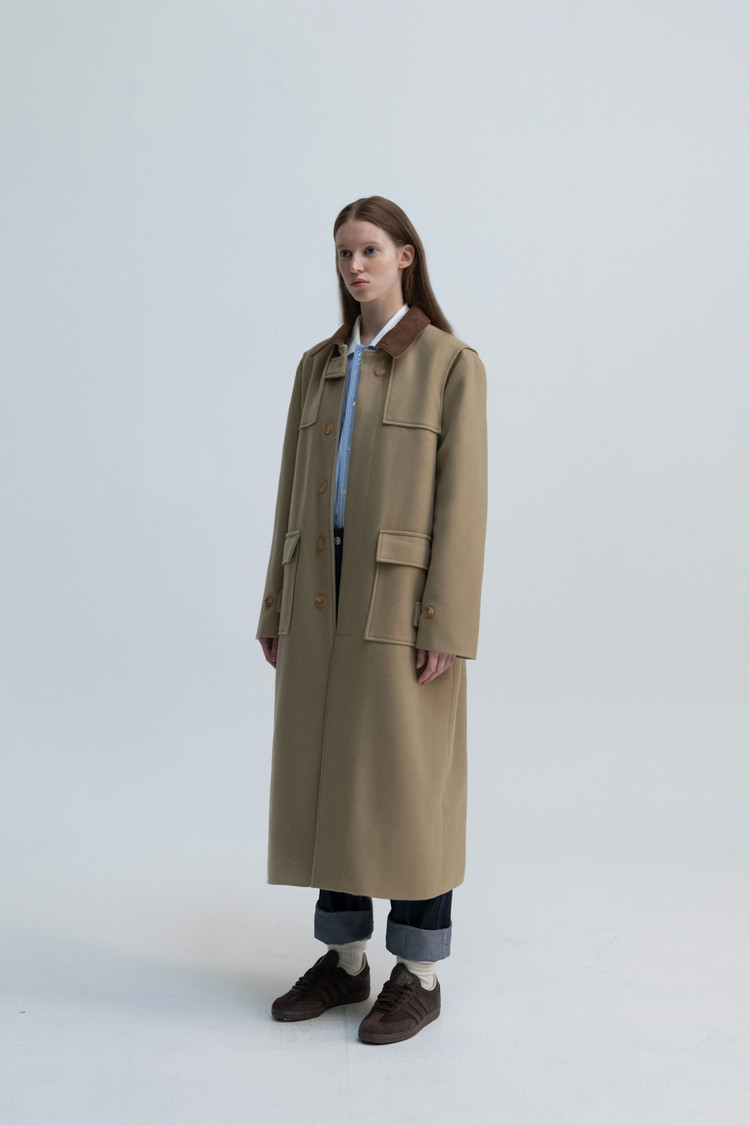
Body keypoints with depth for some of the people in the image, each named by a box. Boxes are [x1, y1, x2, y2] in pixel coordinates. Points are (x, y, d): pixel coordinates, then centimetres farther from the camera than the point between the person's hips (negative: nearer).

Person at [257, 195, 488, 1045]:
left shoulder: (453, 364, -4)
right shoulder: (319, 365, 13)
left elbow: (461, 498, -10)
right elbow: (296, 491, 12)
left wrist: (446, 628, -16)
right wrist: (277, 609, 9)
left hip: (402, 599, -6)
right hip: (323, 599, 6)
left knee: (408, 787, 1)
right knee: (331, 780, 10)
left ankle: (418, 974, 17)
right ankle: (344, 958, 24)